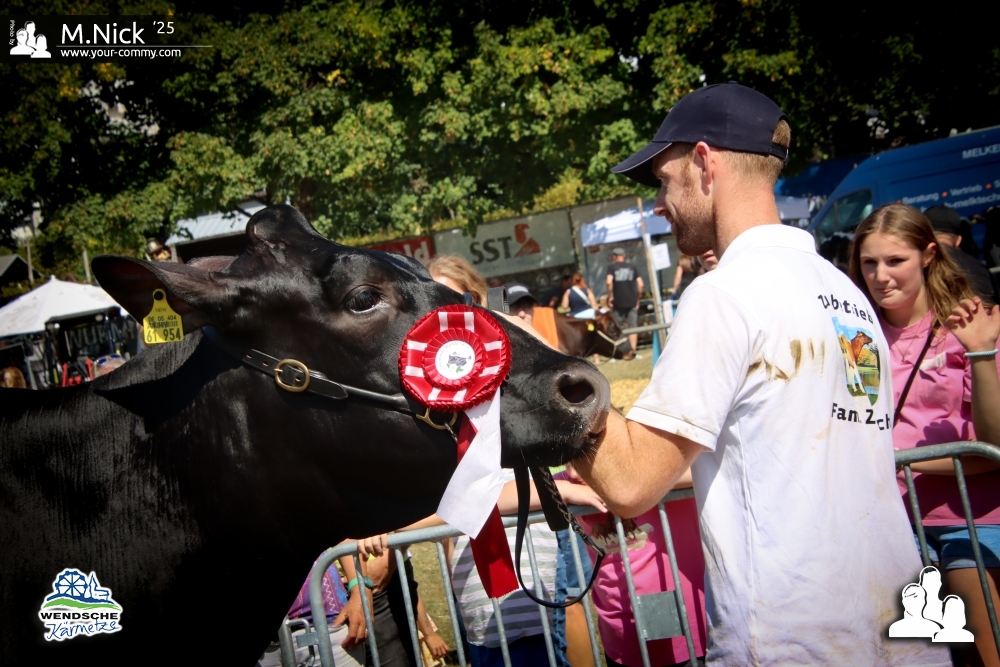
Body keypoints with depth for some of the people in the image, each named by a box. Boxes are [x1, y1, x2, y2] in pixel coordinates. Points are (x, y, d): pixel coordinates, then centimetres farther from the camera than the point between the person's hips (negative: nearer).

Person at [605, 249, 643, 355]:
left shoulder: (612, 267, 0)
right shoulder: (632, 267, 7)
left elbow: (609, 282, -17)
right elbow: (640, 284, 0)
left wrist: (610, 296, -8)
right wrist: (637, 298, 8)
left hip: (618, 302, -1)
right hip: (632, 302, 1)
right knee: (632, 326, 5)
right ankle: (633, 351, 0)